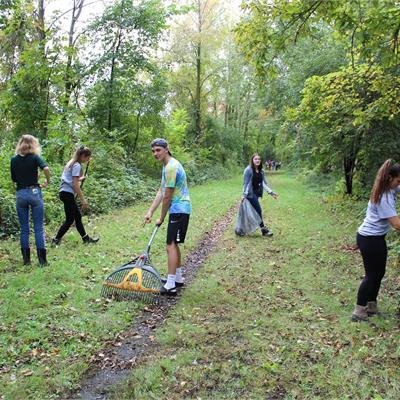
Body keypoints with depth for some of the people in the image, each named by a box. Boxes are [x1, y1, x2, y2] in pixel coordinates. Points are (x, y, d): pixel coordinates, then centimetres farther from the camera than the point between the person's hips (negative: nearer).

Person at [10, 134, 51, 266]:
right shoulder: (35, 157, -4)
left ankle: (26, 259, 14)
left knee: (24, 228, 10)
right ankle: (42, 260, 2)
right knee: (39, 228, 2)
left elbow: (14, 178, 12)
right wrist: (47, 181, -6)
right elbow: (46, 168, -21)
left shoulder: (14, 160, 5)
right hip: (34, 192, -3)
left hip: (20, 194, 3)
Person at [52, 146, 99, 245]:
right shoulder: (77, 166, -15)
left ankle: (86, 238, 23)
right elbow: (75, 185, -20)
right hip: (68, 193, -10)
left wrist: (80, 178, 23)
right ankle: (56, 240, 4)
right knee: (70, 219, -2)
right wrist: (83, 200, -18)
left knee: (78, 216, 15)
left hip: (65, 192, 10)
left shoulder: (72, 163, 14)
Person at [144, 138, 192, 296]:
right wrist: (150, 212, 6)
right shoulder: (167, 165, 14)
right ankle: (177, 278, 27)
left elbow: (167, 197, -16)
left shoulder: (171, 167, -20)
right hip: (179, 209, 10)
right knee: (174, 244, 16)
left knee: (171, 245, -10)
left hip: (179, 210, -10)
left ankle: (170, 286, -8)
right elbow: (161, 192, 13)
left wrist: (161, 218, -6)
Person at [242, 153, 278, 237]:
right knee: (258, 211, -6)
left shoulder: (261, 171, 10)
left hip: (256, 194, 7)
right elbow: (245, 183, -11)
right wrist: (244, 195, -15)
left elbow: (264, 183, 9)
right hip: (251, 194, -7)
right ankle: (264, 230, 3)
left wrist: (271, 192, 0)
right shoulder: (248, 170, -11)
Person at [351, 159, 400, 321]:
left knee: (379, 273, 16)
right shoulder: (384, 198, -25)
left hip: (377, 237, 9)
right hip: (369, 239, -9)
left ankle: (371, 307, 30)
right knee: (372, 274, -1)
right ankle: (359, 311, 8)